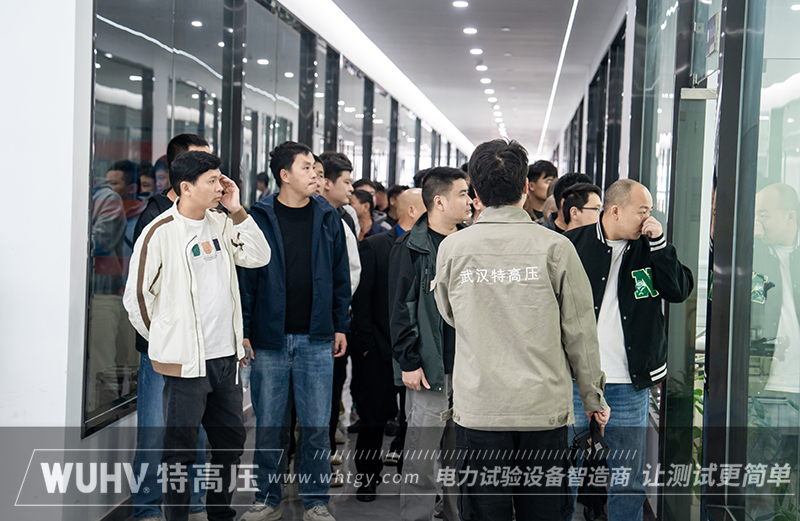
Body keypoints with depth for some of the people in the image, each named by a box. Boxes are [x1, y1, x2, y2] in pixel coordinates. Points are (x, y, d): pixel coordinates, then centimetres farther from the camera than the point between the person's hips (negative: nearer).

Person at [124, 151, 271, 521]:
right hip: (185, 362, -7)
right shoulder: (160, 233, -12)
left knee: (231, 439, 18)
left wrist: (237, 210, -6)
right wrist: (167, 341, 3)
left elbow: (259, 257, 1)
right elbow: (136, 297, -6)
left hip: (226, 356, 7)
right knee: (181, 449, 1)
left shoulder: (220, 224, 7)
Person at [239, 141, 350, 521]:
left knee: (316, 425, 4)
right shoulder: (258, 219, 0)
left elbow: (340, 276, 11)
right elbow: (245, 277, 0)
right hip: (269, 339, -1)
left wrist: (340, 326, 7)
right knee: (267, 424, 6)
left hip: (316, 340, 1)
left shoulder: (327, 218, 7)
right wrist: (243, 331, -4)